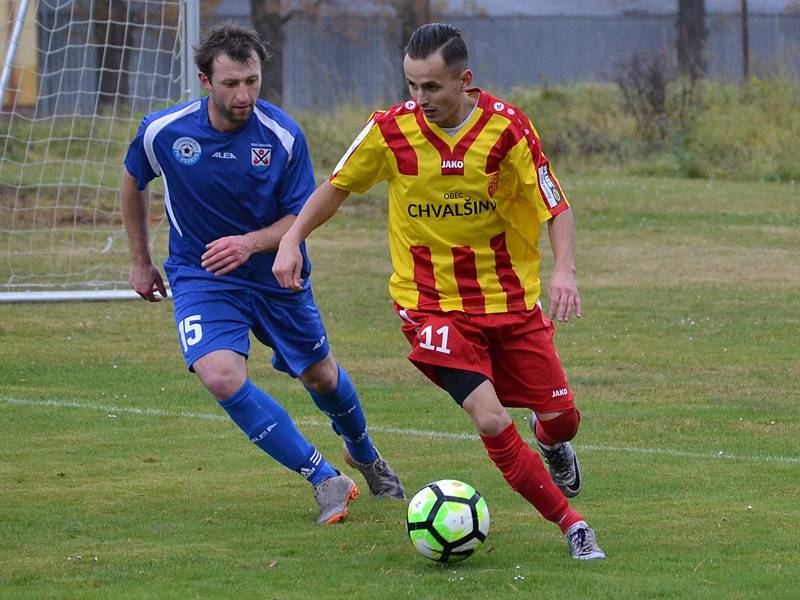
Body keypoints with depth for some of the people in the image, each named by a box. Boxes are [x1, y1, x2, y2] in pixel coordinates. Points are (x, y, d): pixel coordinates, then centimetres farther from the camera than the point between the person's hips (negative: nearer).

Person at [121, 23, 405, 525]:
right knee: (221, 377, -26)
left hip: (276, 276, 1)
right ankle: (327, 481, -16)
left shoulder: (283, 135, -19)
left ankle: (365, 456, 52)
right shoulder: (163, 131, -16)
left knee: (321, 376, 17)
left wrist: (251, 243, -32)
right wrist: (141, 261, 12)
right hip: (201, 277, -1)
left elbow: (302, 216, -13)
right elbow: (134, 183, 6)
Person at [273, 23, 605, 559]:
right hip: (432, 304, -1)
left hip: (510, 296, 1)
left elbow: (557, 208, -7)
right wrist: (292, 239, -3)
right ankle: (571, 523, -2)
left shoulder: (507, 127, -13)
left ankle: (550, 439, 43)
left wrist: (565, 269, -24)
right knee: (491, 422, -18)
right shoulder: (392, 129, -10)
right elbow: (338, 185, 7)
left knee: (560, 415, 2)